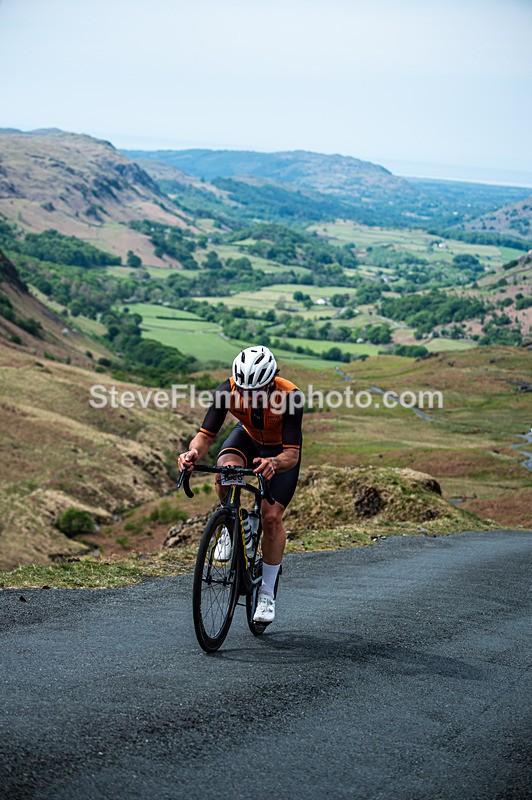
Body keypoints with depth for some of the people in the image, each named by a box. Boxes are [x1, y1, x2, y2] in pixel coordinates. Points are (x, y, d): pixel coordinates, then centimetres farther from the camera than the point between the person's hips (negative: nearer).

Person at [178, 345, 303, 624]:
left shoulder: (290, 397, -39)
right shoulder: (228, 390, -33)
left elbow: (292, 454, -40)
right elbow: (205, 435, -31)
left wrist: (273, 463, -62)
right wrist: (193, 453, -54)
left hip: (282, 448, -2)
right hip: (247, 435, 2)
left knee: (271, 517, -12)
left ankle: (266, 593, 4)